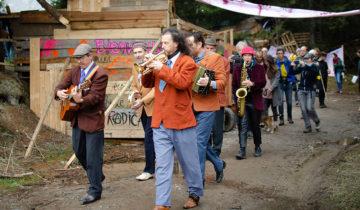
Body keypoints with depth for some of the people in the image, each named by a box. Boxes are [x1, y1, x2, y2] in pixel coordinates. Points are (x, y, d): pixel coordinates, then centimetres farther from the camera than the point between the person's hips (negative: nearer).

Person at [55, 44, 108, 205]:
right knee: (79, 151, 20)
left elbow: (95, 96, -25)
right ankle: (97, 176, 41)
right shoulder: (75, 71, 8)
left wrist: (80, 100, -43)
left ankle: (95, 191, 7)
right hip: (78, 118, 8)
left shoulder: (100, 74, -15)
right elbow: (62, 85, 14)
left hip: (93, 120, -8)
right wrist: (59, 92, -10)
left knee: (92, 156, -4)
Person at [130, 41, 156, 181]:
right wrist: (135, 92, -1)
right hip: (143, 109, 8)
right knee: (151, 138, 13)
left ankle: (149, 170, -5)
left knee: (149, 137, -11)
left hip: (153, 107, -8)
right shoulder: (135, 68, 12)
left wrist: (143, 100, -24)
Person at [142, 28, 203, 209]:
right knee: (162, 165, 2)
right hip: (160, 123, 5)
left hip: (181, 121, -5)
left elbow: (181, 82, -21)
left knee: (189, 162, 10)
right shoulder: (162, 61, 14)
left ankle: (194, 194, 29)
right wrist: (148, 68, -1)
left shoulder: (187, 62, -4)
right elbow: (147, 84, 16)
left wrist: (162, 69, -19)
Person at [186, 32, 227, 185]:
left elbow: (222, 81, -10)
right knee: (201, 141, 11)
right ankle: (219, 164, 33)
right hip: (191, 106, 6)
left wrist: (209, 83, -30)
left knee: (199, 141, -7)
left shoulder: (215, 58, -3)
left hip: (206, 106, -6)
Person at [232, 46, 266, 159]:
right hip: (242, 100, 1)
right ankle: (242, 150, -10)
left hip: (255, 101, 0)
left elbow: (263, 82, -4)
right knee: (242, 125, -8)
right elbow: (234, 85, 9)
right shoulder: (237, 69, 10)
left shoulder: (259, 68, 6)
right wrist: (237, 97, -6)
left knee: (255, 125, 7)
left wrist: (252, 84, -21)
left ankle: (258, 147, 24)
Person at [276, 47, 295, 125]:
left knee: (289, 101, 7)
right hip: (280, 84, -1)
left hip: (288, 84, 1)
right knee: (280, 101, -10)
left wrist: (292, 81, 1)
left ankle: (289, 117, 24)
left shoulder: (288, 62, 1)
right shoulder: (275, 63, -2)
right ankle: (281, 118, -4)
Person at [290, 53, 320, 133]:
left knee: (310, 108, -12)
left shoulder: (314, 67, -2)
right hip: (301, 90, 4)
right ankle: (308, 126, 7)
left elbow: (315, 71, -25)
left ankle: (317, 121, 15)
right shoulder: (302, 67, 9)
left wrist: (305, 65, -31)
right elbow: (292, 72, 9)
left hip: (310, 90, -4)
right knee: (303, 109, -1)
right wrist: (292, 66, -10)